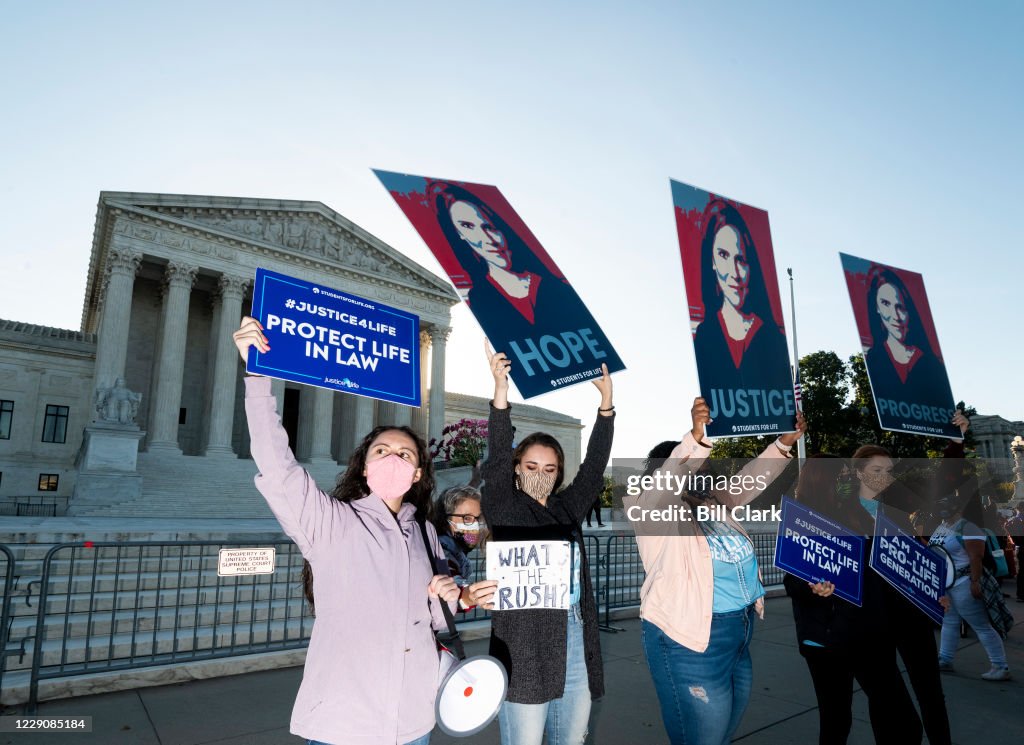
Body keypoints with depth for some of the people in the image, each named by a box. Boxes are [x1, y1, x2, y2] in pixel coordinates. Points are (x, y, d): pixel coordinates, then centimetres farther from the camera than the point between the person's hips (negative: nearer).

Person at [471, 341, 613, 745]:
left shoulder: (567, 509, 12)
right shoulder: (504, 509, -2)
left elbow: (594, 466, 10)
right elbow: (496, 460, -15)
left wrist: (606, 400, 6)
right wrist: (501, 390, -26)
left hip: (577, 643, 5)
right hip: (526, 649, -5)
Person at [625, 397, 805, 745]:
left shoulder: (714, 501, 10)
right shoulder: (651, 511, -12)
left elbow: (750, 480, 11)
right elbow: (665, 483, -30)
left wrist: (784, 442, -2)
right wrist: (695, 438, -44)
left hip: (739, 635, 8)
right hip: (690, 639, -8)